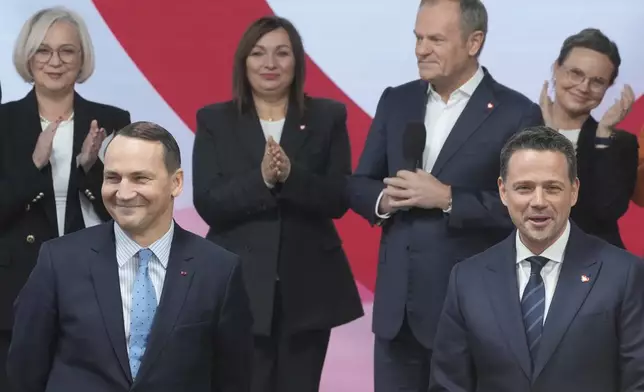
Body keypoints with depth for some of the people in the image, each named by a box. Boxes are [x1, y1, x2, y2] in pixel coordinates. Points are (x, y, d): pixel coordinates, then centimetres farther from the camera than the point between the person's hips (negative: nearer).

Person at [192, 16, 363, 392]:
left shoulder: (327, 117, 5)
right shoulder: (215, 121, 3)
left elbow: (339, 200, -4)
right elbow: (208, 203, -6)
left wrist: (291, 174, -21)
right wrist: (261, 178, -21)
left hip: (307, 287, 1)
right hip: (239, 286, -1)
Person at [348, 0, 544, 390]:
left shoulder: (516, 114, -7)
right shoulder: (396, 101, 9)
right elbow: (359, 184, 13)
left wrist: (448, 199, -20)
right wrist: (383, 199, -9)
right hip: (397, 303, 5)